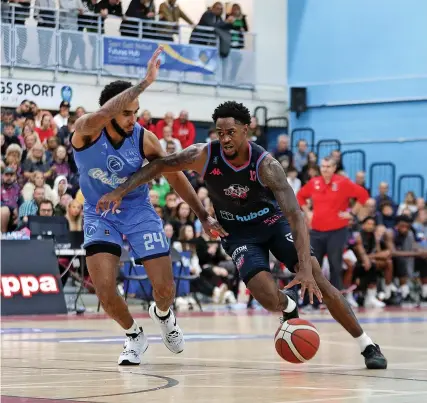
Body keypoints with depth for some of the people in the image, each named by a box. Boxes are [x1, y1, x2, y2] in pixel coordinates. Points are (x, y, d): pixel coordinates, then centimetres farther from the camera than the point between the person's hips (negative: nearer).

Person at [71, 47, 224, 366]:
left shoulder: (144, 139, -17)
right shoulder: (86, 130, -24)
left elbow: (175, 176, -4)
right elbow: (103, 114, -49)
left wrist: (203, 216, -3)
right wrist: (146, 82, -49)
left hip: (139, 211, 1)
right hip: (100, 214, -1)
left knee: (165, 289, -2)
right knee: (105, 290, -16)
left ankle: (163, 314, 37)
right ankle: (134, 336, 14)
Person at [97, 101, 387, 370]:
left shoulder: (265, 164, -29)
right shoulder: (205, 156, -22)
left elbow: (295, 215, -36)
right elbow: (159, 166, -9)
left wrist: (304, 266, -47)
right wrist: (120, 192, -18)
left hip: (275, 223, -1)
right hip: (239, 233, 1)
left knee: (318, 280, -16)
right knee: (269, 299, -22)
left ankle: (368, 345, -3)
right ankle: (289, 304, 18)